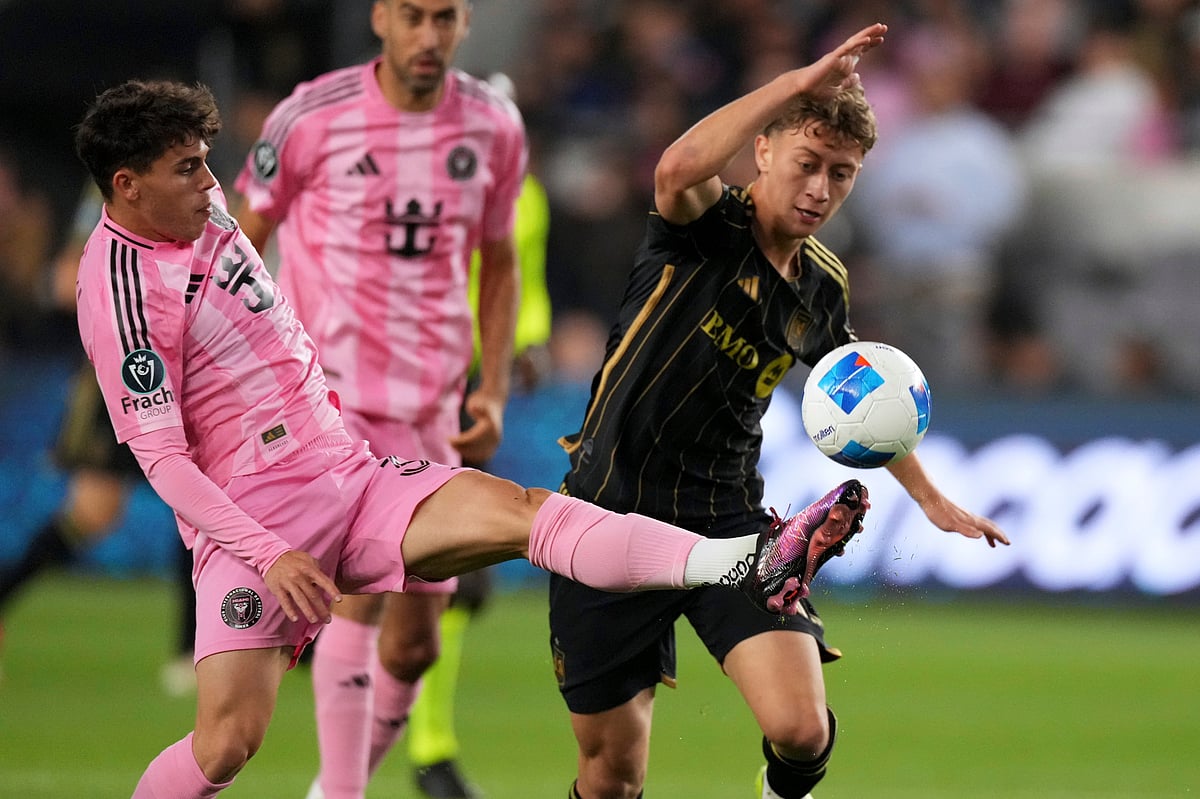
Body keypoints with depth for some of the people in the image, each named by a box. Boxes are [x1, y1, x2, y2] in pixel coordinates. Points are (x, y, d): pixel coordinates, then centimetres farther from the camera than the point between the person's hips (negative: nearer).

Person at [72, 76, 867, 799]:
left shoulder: (198, 209, 8)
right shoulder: (123, 290, -18)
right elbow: (162, 458, -20)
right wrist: (270, 556, -26)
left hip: (351, 475, 7)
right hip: (254, 526, -7)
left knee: (517, 508, -16)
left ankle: (752, 567, -35)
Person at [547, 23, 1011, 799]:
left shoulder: (823, 286, 6)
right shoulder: (708, 223, -10)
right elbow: (679, 168, -36)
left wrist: (932, 498, 31)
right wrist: (799, 83, -35)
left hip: (726, 523, 4)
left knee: (801, 727, -18)